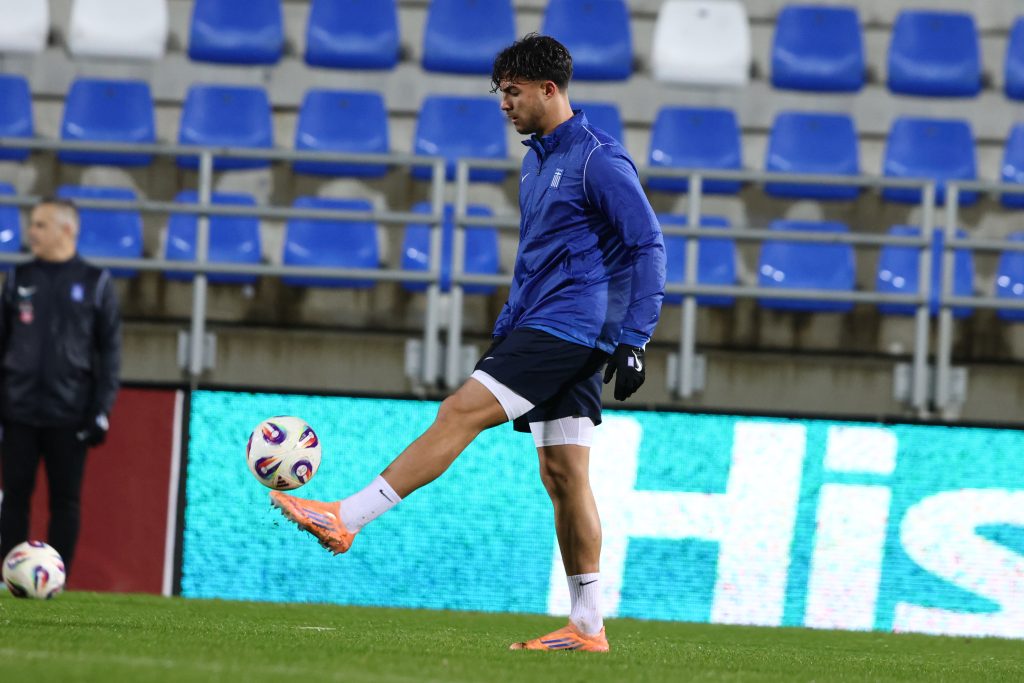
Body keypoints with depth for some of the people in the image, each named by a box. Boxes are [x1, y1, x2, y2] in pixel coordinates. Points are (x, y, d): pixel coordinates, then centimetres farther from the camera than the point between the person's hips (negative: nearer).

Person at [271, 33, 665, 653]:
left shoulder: (599, 161, -10)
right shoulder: (538, 161, 19)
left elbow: (647, 248, -13)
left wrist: (632, 341, -18)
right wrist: (505, 335, 24)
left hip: (570, 328, -10)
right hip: (539, 326, 10)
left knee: (461, 413, -16)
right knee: (563, 474, 6)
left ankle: (345, 519, -19)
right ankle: (587, 627, 5)